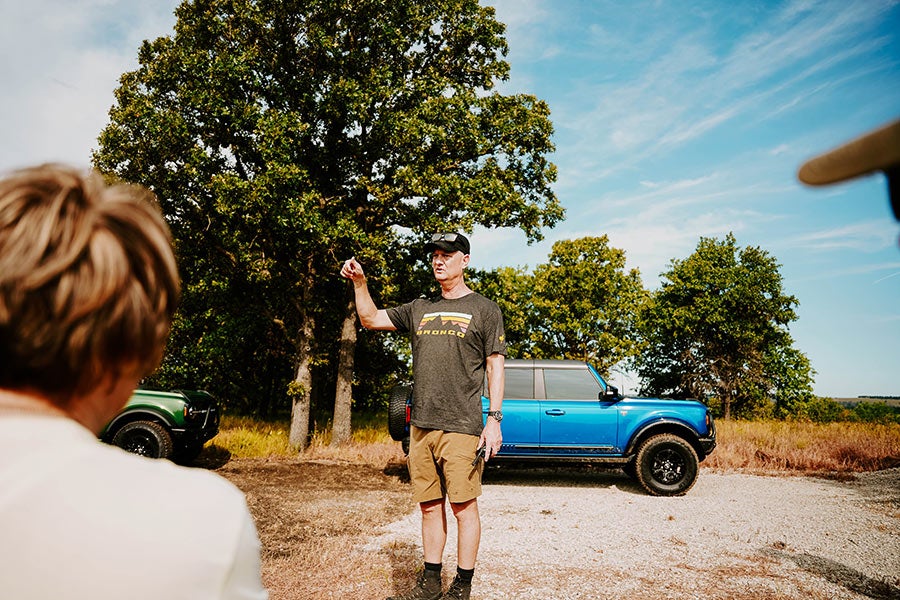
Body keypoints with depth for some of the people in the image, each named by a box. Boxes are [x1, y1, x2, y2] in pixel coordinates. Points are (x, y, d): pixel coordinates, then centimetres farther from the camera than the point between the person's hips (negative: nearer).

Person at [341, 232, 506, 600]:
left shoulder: (484, 309, 2)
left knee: (463, 506, 1)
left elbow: (495, 367, -1)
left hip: (461, 427, -5)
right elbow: (370, 319, 19)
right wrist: (360, 283, 4)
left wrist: (494, 419, -9)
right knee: (430, 506, 12)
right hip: (421, 426, 5)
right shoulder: (419, 309, 15)